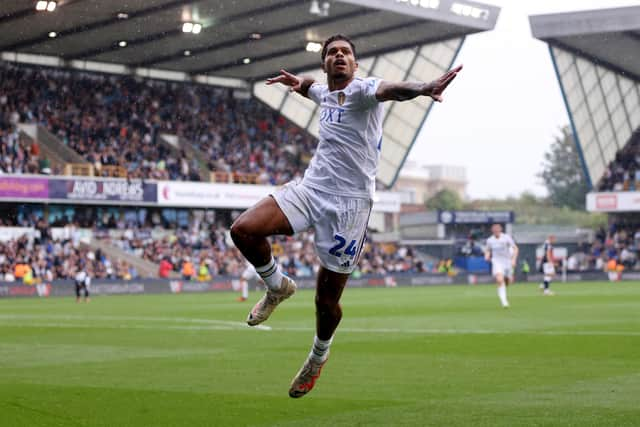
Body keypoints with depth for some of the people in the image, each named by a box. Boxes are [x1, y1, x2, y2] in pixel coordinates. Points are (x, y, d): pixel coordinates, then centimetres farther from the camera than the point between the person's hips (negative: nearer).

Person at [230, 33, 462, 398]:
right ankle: (278, 287, 13)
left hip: (349, 202, -6)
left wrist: (423, 89, -58)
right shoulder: (324, 92, 12)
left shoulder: (361, 90, -10)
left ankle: (318, 357, 32)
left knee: (327, 300, 1)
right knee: (243, 229, -16)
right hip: (310, 188, 6)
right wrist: (298, 82, 17)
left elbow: (389, 89, -36)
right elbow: (310, 86, 41)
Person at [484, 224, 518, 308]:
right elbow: (488, 250, 15)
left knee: (506, 282, 12)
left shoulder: (506, 238, -8)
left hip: (507, 261, 1)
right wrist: (487, 256, -7)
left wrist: (513, 259, -15)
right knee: (499, 280, -24)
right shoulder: (490, 240, -1)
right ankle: (504, 301, -22)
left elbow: (515, 248, -3)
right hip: (496, 262, -1)